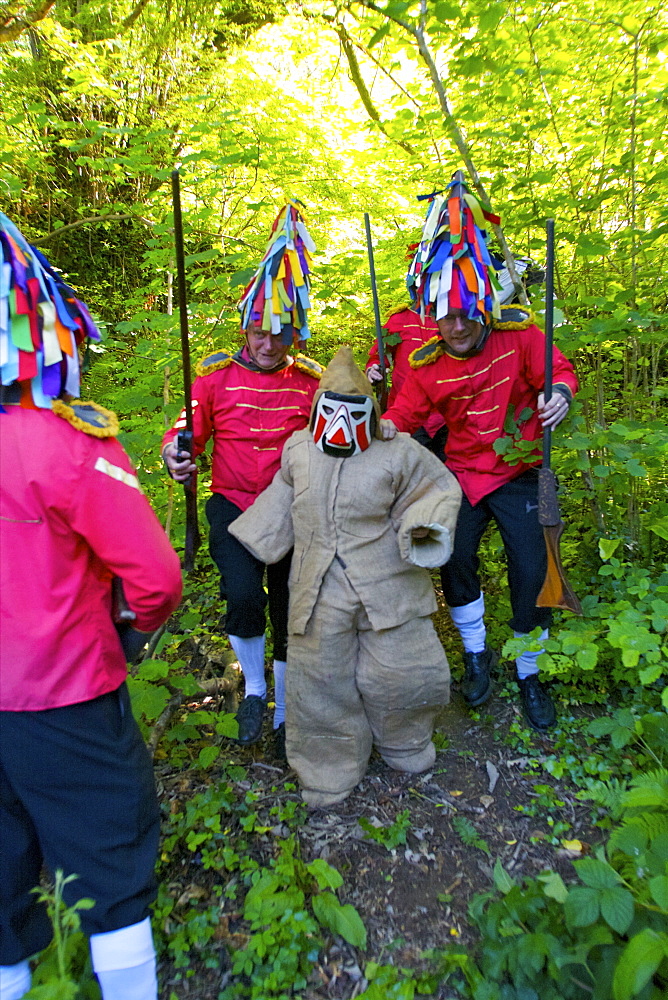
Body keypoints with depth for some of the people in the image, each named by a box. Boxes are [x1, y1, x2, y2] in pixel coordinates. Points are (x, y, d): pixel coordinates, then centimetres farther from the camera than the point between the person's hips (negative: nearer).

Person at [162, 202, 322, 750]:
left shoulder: (313, 379, 1)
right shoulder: (216, 375, -2)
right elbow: (188, 431, -1)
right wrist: (176, 452, -23)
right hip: (234, 504, -1)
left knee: (291, 609, 7)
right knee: (243, 594, -22)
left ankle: (286, 713, 31)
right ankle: (254, 689, 11)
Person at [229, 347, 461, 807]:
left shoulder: (398, 455, -6)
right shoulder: (297, 451, 4)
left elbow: (438, 488, 6)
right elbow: (282, 498, 21)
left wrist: (424, 525, -12)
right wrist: (247, 539, 20)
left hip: (386, 587, -2)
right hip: (321, 594, 2)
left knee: (401, 672, 5)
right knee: (320, 679, 10)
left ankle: (405, 746, 40)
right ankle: (331, 768, 35)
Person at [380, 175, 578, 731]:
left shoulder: (518, 335, -9)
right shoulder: (428, 363, -4)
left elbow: (558, 369, -9)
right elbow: (407, 411, 2)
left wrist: (560, 391, -32)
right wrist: (387, 425, -20)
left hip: (517, 475, -2)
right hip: (462, 473, 2)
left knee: (531, 570, -6)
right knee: (456, 560, -6)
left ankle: (529, 673, 18)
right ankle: (476, 654, 22)